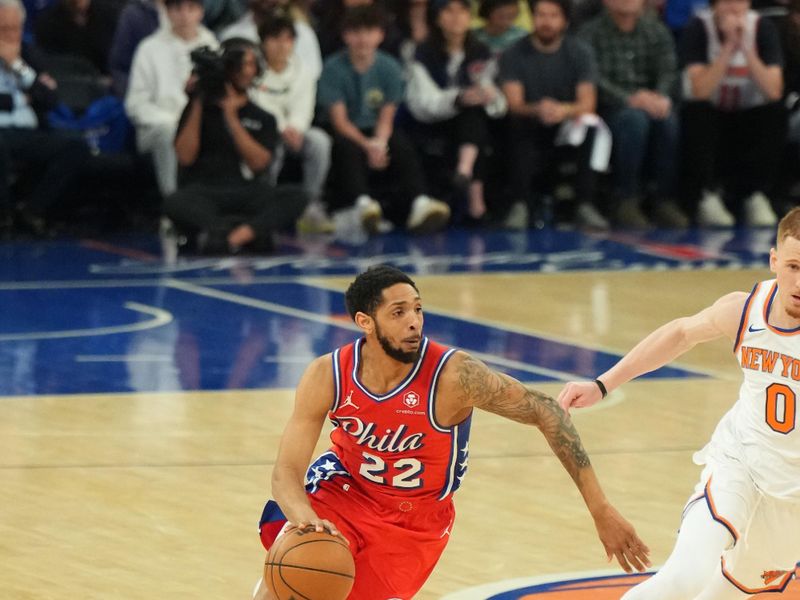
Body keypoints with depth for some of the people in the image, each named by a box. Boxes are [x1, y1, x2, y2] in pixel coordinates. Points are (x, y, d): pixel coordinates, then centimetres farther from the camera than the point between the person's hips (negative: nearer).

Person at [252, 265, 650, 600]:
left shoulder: (454, 376, -29)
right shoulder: (327, 377, -21)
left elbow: (546, 414, -22)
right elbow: (287, 471, -22)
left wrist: (600, 510, -24)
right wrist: (306, 519, -47)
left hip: (414, 519, -1)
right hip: (343, 490, 1)